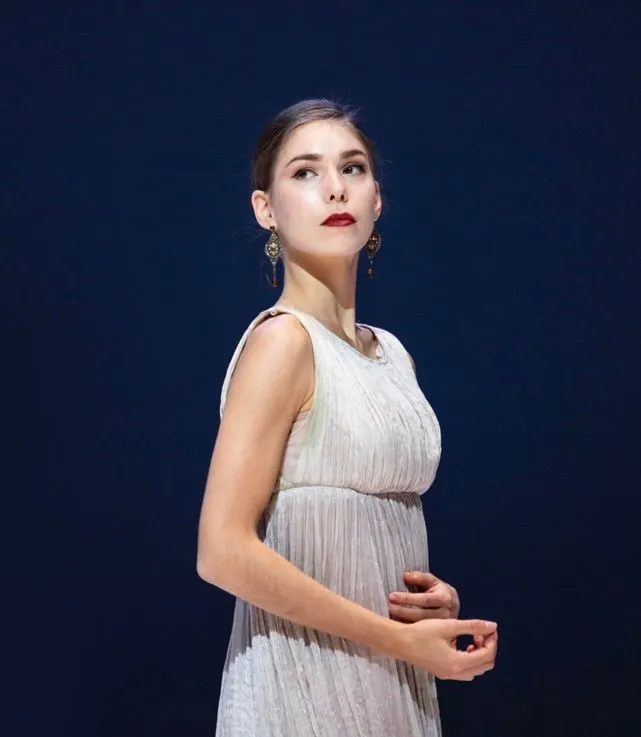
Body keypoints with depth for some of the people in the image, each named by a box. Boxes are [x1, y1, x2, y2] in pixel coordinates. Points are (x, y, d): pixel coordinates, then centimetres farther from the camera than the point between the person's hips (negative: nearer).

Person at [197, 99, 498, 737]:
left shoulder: (392, 354, 9)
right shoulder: (282, 340, -13)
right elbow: (224, 551, -20)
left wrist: (438, 599, -1)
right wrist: (398, 638, -17)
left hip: (395, 683, 7)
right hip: (306, 682, -7)